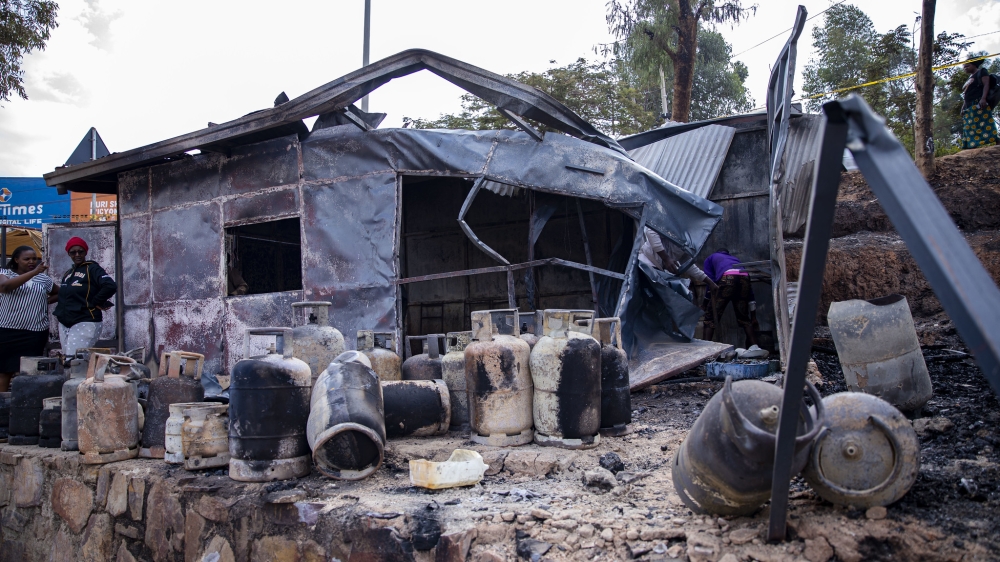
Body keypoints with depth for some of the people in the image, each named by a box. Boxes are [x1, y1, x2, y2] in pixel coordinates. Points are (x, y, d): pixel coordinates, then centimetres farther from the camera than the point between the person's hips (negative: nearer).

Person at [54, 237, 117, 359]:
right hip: (65, 324, 8)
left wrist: (94, 303, -11)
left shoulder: (92, 269, -5)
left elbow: (111, 287, -20)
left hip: (85, 323, -8)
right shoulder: (67, 274, 19)